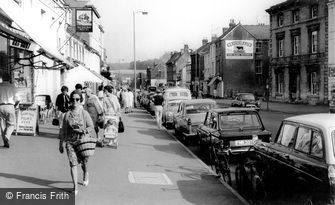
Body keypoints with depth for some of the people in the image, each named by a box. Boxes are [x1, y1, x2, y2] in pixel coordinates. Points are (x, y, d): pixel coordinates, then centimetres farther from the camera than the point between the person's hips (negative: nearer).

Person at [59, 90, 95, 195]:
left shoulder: (84, 114, -3)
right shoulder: (68, 114, 1)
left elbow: (91, 128, -2)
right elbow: (63, 130, 8)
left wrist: (82, 130, -21)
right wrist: (61, 143, 11)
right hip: (70, 142, 0)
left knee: (83, 162, 14)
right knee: (73, 164, -9)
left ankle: (86, 175, 48)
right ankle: (75, 187, -5)